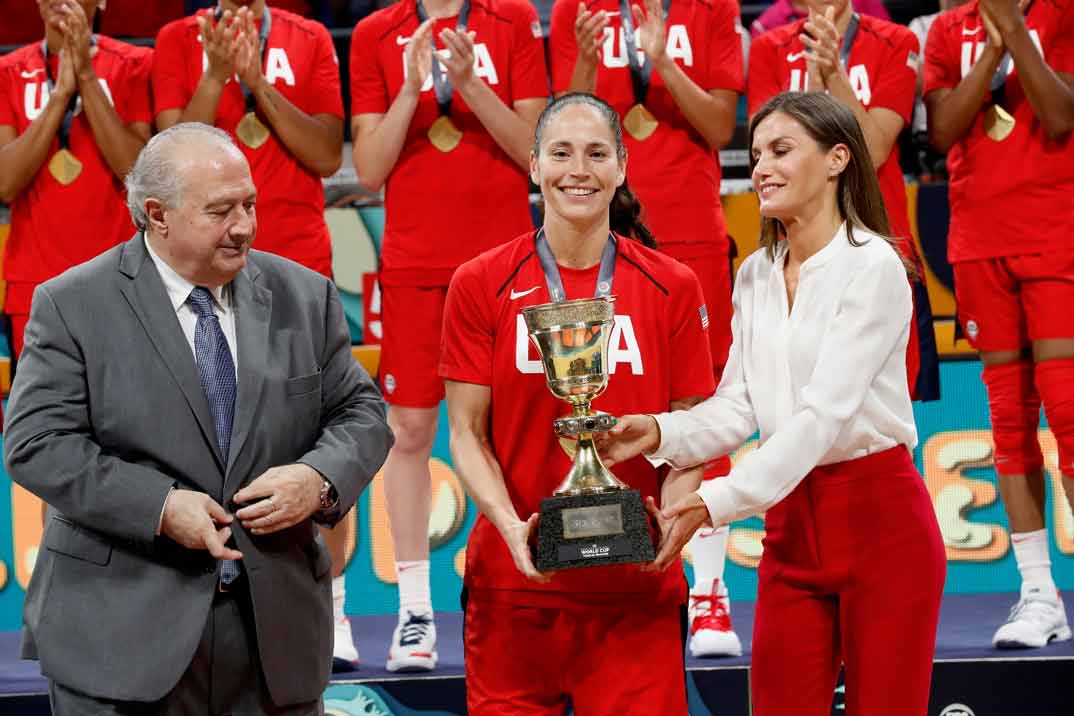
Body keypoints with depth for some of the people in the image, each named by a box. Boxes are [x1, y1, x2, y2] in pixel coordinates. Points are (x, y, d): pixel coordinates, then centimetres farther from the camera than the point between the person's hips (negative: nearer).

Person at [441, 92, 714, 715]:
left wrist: (672, 517, -13)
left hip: (637, 585, 0)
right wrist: (511, 526, -15)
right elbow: (467, 433, 1)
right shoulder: (481, 285, 3)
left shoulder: (673, 287, 5)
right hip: (515, 580, 0)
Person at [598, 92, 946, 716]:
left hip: (880, 521, -6)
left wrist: (717, 502, -27)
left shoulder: (872, 266, -12)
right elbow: (739, 406, 6)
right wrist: (661, 433, -15)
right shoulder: (756, 275, 10)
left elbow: (824, 413, -20)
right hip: (791, 521, 6)